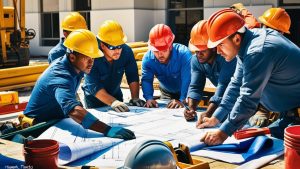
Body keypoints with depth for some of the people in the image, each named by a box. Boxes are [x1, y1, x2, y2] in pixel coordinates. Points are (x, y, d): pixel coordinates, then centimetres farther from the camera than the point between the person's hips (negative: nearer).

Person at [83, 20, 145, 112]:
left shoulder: (126, 51, -16)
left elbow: (132, 76, -13)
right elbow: (94, 86, -34)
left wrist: (135, 98, -26)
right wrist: (113, 102, -46)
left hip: (116, 95, 3)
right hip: (94, 100, -2)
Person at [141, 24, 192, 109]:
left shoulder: (184, 54, -34)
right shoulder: (147, 58, -22)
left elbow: (188, 80, -41)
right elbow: (146, 80, -24)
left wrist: (182, 100, -54)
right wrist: (149, 98, -43)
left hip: (184, 93, -3)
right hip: (166, 93, 3)